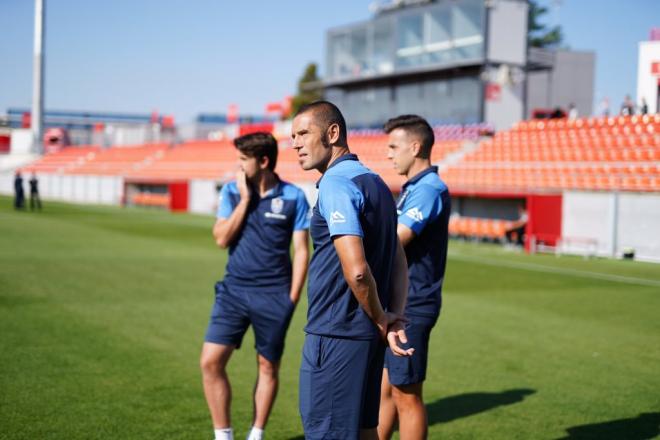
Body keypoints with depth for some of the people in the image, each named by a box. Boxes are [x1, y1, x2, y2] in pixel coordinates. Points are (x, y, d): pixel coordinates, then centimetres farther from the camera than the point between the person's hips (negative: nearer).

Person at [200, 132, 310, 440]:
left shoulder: (293, 197, -3)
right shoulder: (231, 191, 4)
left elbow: (301, 250, -1)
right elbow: (221, 239, -5)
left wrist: (292, 298, -6)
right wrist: (245, 199, -10)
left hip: (274, 295, -2)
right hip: (234, 290, 2)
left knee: (268, 367, 7)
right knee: (210, 362, -6)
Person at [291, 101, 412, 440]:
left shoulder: (336, 184, -15)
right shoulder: (374, 182, 14)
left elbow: (356, 270, -24)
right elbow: (399, 262, 16)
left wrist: (381, 319, -9)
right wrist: (395, 317, 5)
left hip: (336, 335, -9)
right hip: (368, 335, 9)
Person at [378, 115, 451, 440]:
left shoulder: (429, 190, -16)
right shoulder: (413, 189, 15)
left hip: (410, 308, -10)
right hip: (395, 305, 10)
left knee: (406, 395, 1)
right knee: (384, 390, 15)